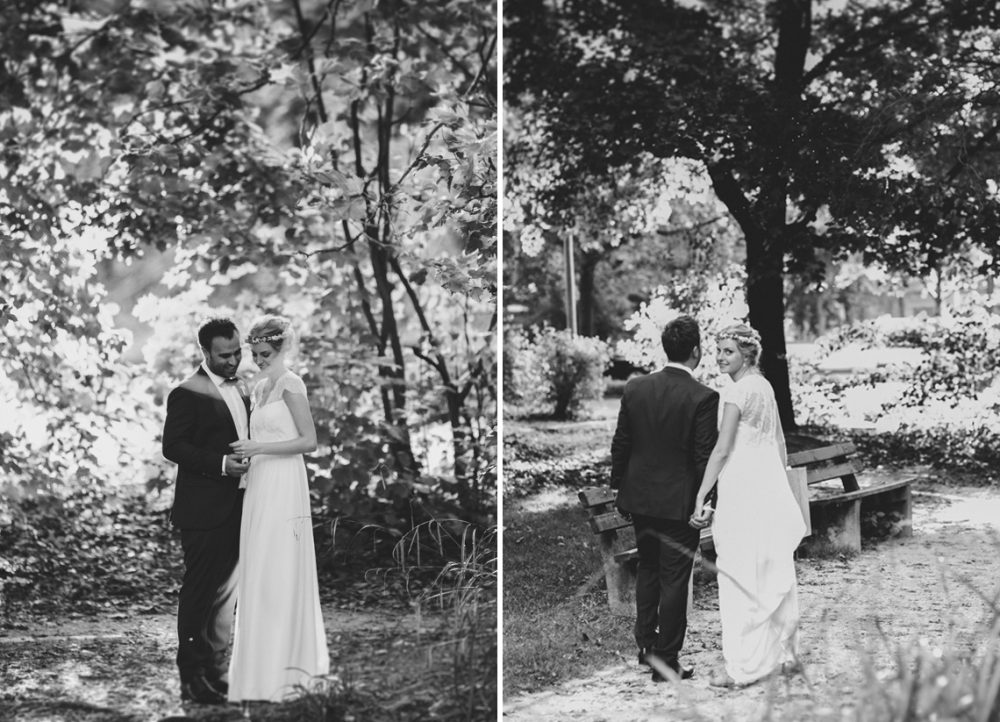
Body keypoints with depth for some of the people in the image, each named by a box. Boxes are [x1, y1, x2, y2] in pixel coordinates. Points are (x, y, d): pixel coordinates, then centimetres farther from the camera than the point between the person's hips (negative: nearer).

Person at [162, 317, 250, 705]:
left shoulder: (238, 389, 15)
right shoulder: (187, 393, -11)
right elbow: (173, 447, -15)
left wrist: (248, 458, 8)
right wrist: (221, 465, -22)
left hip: (235, 508, 8)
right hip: (203, 510, -8)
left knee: (226, 590, 11)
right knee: (199, 592, -3)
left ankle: (216, 672, 19)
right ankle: (192, 679, 4)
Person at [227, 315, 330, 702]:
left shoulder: (291, 385, -9)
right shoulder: (260, 387, 15)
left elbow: (309, 441, -13)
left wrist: (259, 448, -17)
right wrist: (246, 450, 7)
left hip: (283, 486, -8)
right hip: (260, 486, 8)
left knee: (277, 573, -7)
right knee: (259, 574, 10)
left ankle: (281, 669, -2)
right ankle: (265, 662, 19)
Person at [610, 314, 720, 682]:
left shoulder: (635, 388, -3)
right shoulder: (703, 397, -17)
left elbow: (620, 445, 3)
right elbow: (705, 458, -15)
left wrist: (619, 488, 14)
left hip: (639, 498, 5)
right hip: (679, 502, -5)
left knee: (647, 569, 22)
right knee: (674, 580, 4)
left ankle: (646, 644, 29)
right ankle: (665, 661, 10)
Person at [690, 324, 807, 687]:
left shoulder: (737, 391, -14)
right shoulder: (764, 386, 12)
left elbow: (722, 450, -18)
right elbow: (780, 443, 17)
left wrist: (701, 497, -18)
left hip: (743, 492, -9)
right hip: (772, 490, 9)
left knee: (740, 579, -4)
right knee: (775, 572, 15)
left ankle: (743, 667, -2)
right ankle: (784, 653, 25)